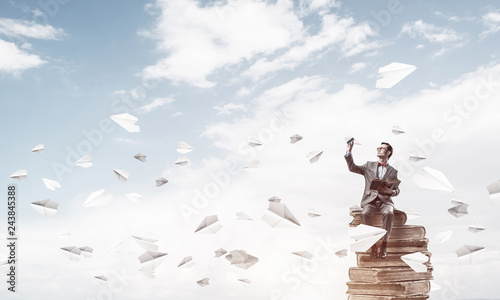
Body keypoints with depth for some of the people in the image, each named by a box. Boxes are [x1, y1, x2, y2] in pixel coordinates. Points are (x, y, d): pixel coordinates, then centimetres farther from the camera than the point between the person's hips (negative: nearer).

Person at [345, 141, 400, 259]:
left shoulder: (393, 171, 16)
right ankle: (373, 245, -26)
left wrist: (390, 191, -11)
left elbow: (397, 191, 13)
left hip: (385, 200, 0)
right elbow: (353, 168, 9)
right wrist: (348, 153, -4)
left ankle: (384, 246, -32)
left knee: (388, 213, -36)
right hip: (370, 200, 0)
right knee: (365, 214, -34)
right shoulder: (369, 166, 18)